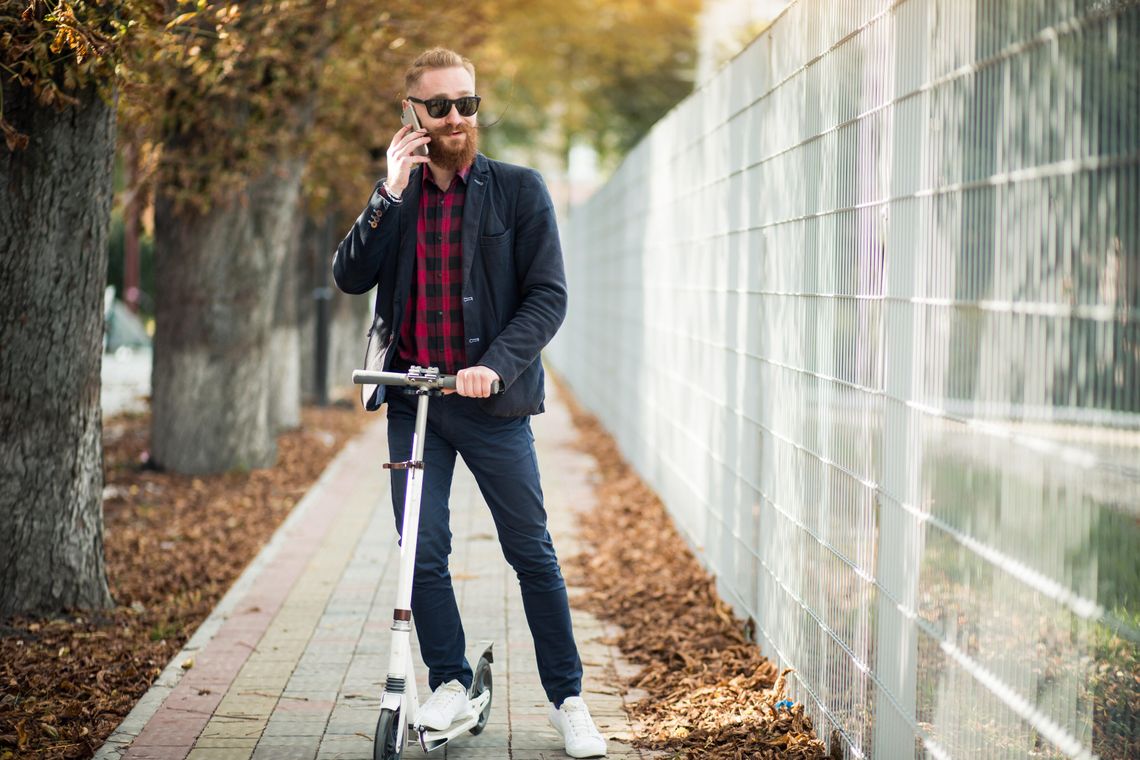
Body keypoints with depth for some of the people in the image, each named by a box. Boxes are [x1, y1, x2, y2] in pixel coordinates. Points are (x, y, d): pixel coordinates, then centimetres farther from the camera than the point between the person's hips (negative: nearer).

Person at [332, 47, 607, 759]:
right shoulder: (395, 196, 10)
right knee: (423, 556, 4)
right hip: (412, 402, 3)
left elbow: (548, 295, -6)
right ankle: (450, 683, 22)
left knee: (533, 553, 4)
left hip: (491, 404, -3)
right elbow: (350, 277, -1)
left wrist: (497, 365, -21)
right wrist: (390, 195, -12)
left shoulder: (519, 190, -1)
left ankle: (568, 699, 15)